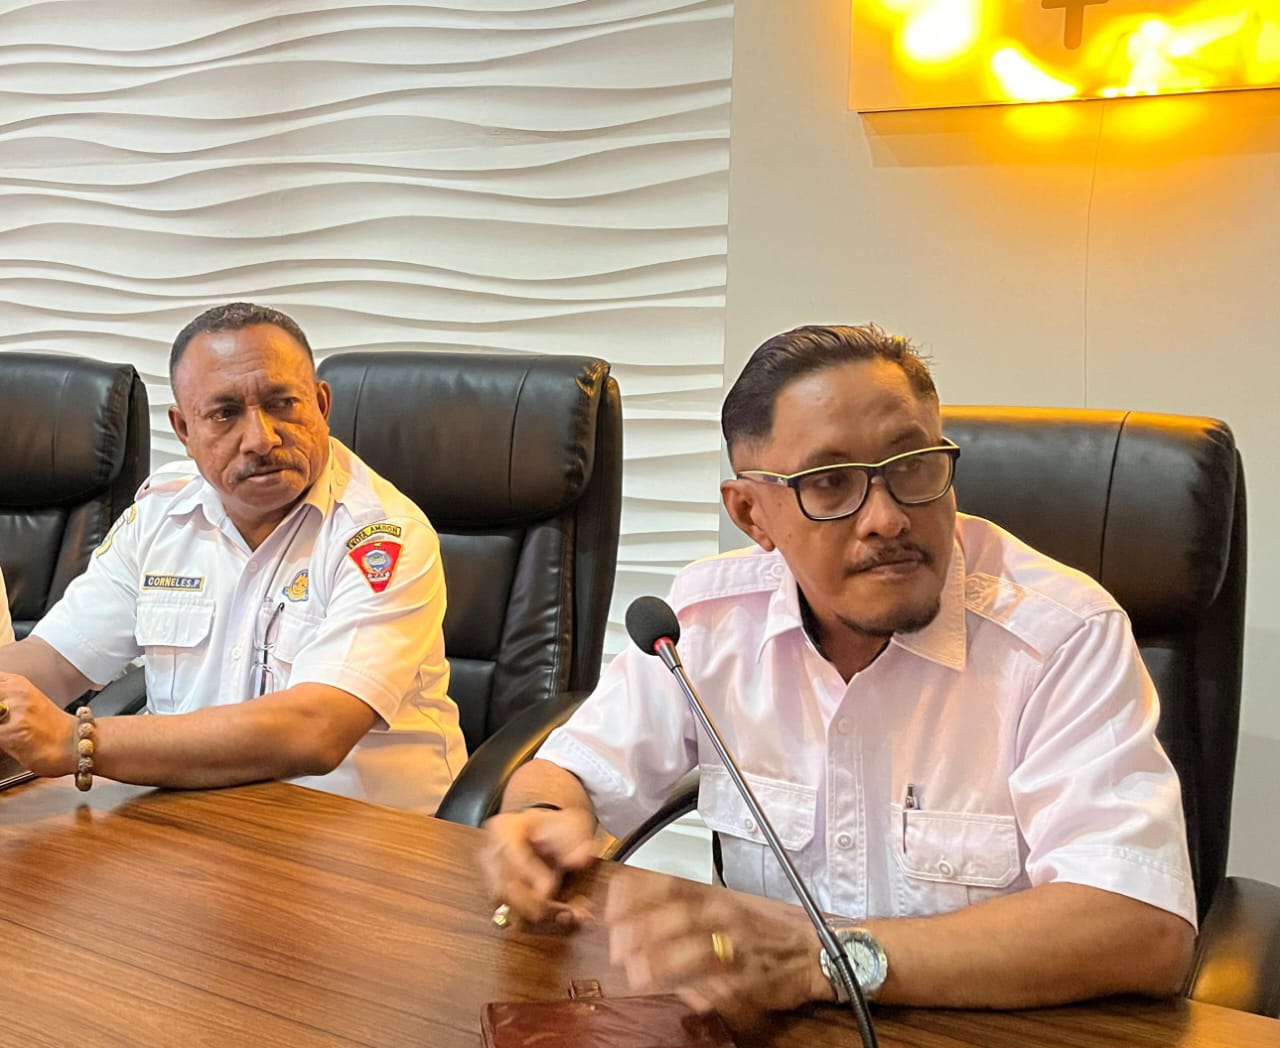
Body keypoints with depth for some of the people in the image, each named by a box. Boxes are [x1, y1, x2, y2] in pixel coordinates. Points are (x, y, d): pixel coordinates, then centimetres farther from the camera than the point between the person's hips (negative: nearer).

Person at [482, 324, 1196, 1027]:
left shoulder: (1064, 639, -16)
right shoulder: (708, 616, -3)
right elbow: (580, 772, 8)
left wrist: (827, 956, -33)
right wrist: (547, 820, -17)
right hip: (761, 1026, 3)